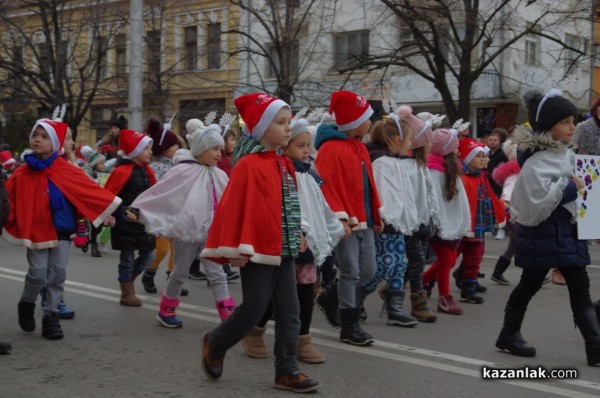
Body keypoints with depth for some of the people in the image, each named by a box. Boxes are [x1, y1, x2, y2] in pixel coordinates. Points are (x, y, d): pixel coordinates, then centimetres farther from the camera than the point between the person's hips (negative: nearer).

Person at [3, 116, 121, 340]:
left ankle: (51, 316, 15)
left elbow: (90, 191, 0)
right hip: (35, 230, -1)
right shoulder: (22, 174, -2)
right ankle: (27, 304, 24)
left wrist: (106, 213, -1)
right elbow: (7, 199, -1)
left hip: (61, 230, 1)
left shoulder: (67, 171, -3)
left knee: (57, 274, 3)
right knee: (38, 274, -5)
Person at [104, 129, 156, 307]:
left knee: (148, 256, 11)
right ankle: (127, 294, 16)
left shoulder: (147, 170, 8)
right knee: (127, 258, 3)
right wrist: (121, 213, -12)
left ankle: (127, 282, 31)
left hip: (144, 221, 7)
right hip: (126, 223, -7)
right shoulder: (122, 171, -14)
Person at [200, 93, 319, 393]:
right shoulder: (249, 165, -14)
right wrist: (237, 249, -19)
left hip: (283, 250, 8)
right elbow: (233, 207, -17)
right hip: (258, 250, -8)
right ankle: (214, 344, 24)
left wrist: (297, 237, 19)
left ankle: (287, 371, 12)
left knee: (289, 311, 5)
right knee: (253, 311, -1)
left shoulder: (285, 164, 12)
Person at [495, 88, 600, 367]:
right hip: (543, 233, -8)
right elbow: (536, 201, -26)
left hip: (567, 230, 8)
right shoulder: (537, 160, -17)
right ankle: (509, 335, 21)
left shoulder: (566, 155, 11)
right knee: (530, 284, 4)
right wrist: (569, 187, -20)